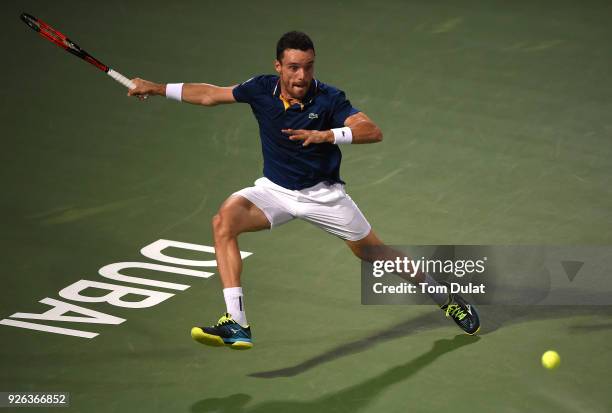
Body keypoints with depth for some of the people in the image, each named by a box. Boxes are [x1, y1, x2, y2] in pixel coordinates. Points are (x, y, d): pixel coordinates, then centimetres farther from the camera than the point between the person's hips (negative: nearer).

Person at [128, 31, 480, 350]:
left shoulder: (329, 99, -21)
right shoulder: (261, 89, -12)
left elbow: (373, 131, -33)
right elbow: (210, 94, 3)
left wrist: (328, 135, -47)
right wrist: (158, 88, 3)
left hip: (322, 193, -2)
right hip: (275, 190, 2)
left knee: (375, 253, 7)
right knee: (225, 219, -25)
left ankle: (447, 299, 35)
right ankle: (236, 325, -29)